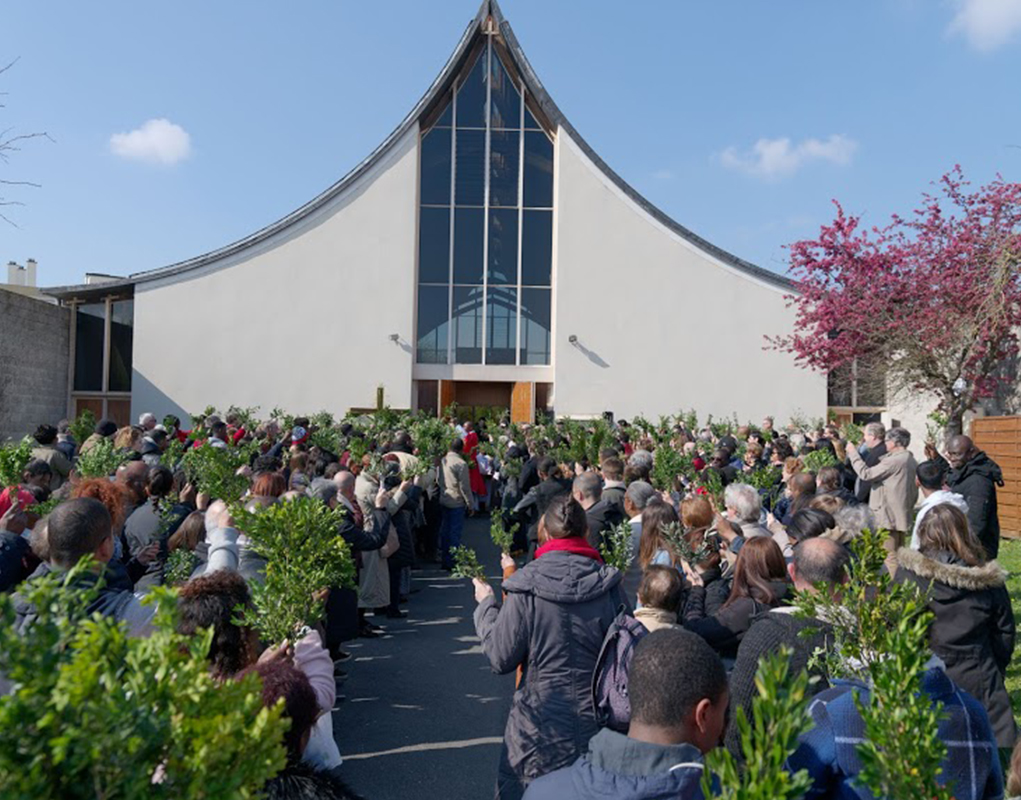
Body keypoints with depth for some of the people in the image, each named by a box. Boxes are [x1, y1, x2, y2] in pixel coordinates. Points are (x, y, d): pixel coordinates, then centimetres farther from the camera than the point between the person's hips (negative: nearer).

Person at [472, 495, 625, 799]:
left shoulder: (526, 586, -16)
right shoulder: (608, 585, -10)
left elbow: (501, 659, -11)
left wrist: (486, 605, 1)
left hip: (540, 722, -2)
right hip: (596, 722, 2)